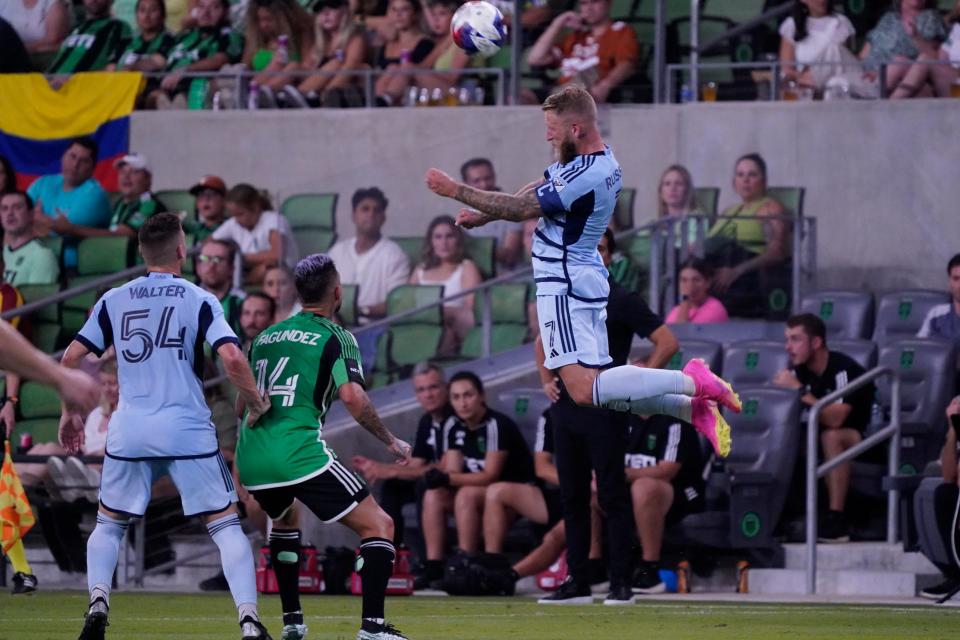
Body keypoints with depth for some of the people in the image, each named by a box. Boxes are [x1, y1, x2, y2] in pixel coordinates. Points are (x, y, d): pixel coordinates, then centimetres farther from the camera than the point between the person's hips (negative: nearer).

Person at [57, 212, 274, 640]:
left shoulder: (114, 301, 7)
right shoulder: (198, 301, -1)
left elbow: (71, 357, 6)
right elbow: (232, 358, -14)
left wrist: (69, 413, 19)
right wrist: (256, 404, 1)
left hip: (129, 432, 2)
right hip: (189, 431, -2)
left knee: (109, 524, 19)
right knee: (225, 525, 5)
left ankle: (98, 601, -4)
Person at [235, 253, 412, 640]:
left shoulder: (266, 336, 20)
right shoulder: (335, 337, 2)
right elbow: (351, 396, -11)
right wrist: (390, 442, -1)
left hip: (250, 457, 7)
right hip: (300, 454, -7)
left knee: (282, 521, 37)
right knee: (378, 526, -1)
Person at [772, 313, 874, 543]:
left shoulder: (843, 369, -23)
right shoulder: (799, 371, -1)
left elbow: (835, 419, -35)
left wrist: (799, 390, -34)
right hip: (823, 437, 7)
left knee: (831, 436, -37)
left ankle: (836, 521, -35)